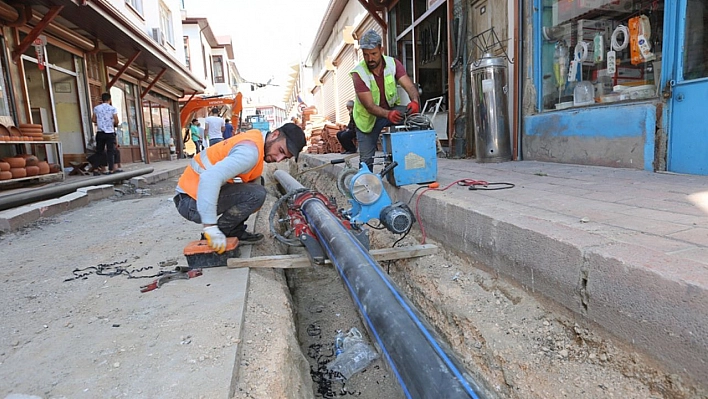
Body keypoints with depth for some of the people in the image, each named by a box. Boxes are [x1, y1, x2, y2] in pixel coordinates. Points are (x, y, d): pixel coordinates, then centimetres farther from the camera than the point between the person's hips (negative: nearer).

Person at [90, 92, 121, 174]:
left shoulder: (96, 108, 5)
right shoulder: (112, 108, -4)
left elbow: (93, 120, 3)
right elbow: (116, 121, -9)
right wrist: (114, 124, 13)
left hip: (100, 132, 3)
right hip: (110, 132, -3)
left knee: (99, 151, 9)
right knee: (110, 151, -1)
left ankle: (95, 169, 10)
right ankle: (111, 169, -5)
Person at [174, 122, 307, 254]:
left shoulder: (256, 137, 6)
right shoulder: (250, 151, -24)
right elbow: (210, 178, -36)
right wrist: (211, 227, -37)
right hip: (192, 202, -9)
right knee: (256, 194, -21)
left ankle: (235, 233, 12)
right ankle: (211, 239, -8)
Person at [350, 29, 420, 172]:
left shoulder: (393, 64, -14)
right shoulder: (358, 73, -22)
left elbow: (409, 86, -22)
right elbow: (369, 105, -29)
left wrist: (415, 101, -46)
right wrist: (388, 114, -48)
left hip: (392, 109, 2)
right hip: (368, 117, -2)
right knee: (366, 158, -3)